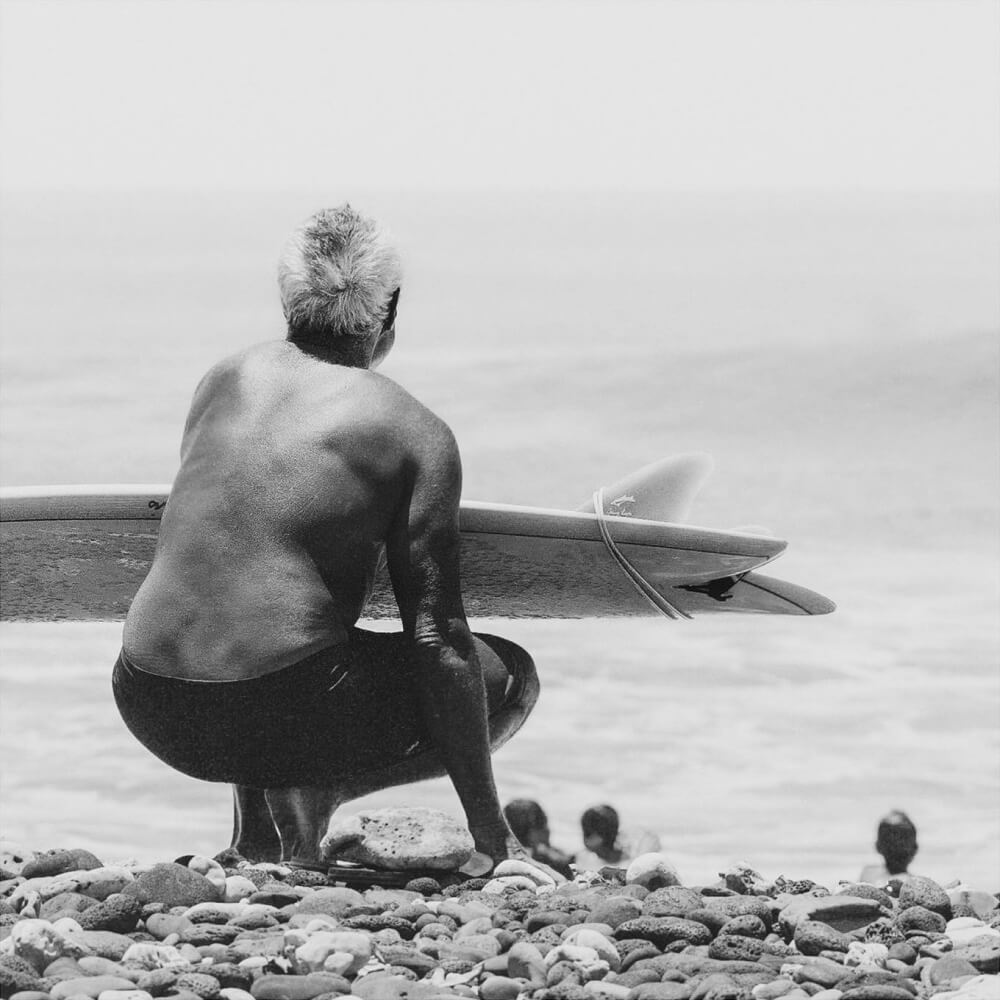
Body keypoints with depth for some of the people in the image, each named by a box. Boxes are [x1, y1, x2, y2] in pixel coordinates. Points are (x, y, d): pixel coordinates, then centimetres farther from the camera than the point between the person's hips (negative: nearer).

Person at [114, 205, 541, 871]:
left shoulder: (224, 383, 13)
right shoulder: (419, 436, -3)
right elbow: (437, 639, -6)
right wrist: (492, 834, 0)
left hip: (151, 711, 6)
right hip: (281, 708, -6)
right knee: (510, 676, 15)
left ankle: (261, 823, 15)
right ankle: (305, 798, -2)